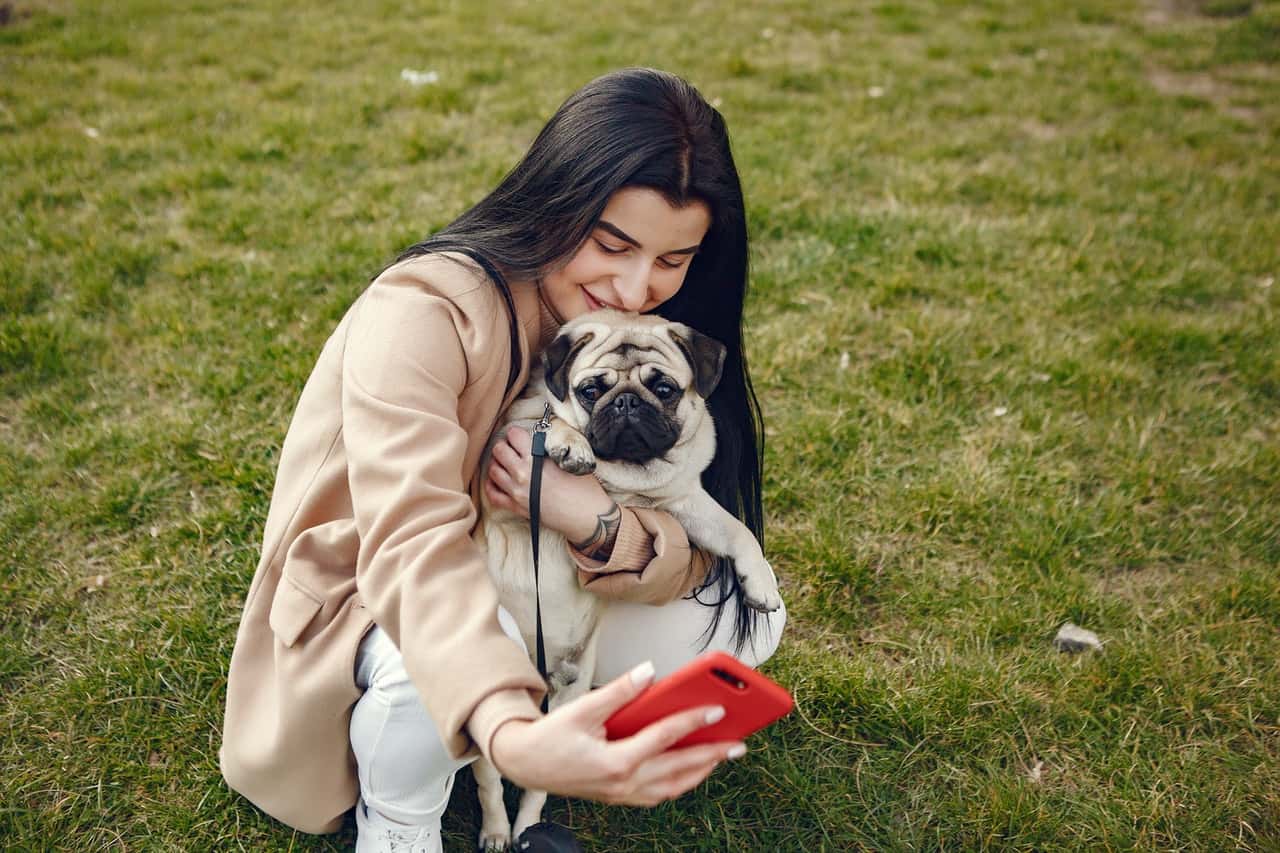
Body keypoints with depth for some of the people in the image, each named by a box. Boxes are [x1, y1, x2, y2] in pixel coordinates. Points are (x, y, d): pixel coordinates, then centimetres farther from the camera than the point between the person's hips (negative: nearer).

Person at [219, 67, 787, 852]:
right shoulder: (424, 314, -30)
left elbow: (697, 553, -14)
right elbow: (414, 548, -43)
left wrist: (593, 518, -37)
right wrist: (511, 735, -61)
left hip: (535, 591, 5)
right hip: (371, 607, -4)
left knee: (743, 623, -11)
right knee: (428, 669, -37)